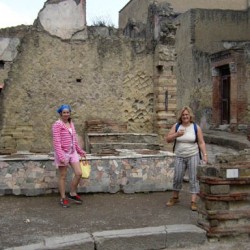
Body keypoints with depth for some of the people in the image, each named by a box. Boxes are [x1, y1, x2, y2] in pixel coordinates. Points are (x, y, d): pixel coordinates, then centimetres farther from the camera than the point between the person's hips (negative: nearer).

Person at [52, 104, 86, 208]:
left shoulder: (71, 123, 11)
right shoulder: (57, 125, -11)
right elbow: (56, 142, -16)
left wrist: (80, 151, 23)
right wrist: (60, 156, -23)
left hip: (73, 152, 7)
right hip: (63, 152, -6)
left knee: (79, 173, 2)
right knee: (63, 176, 4)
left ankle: (72, 194, 20)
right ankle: (63, 198, 17)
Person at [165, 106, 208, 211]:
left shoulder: (196, 127, -3)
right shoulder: (176, 126, 1)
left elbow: (201, 143, -2)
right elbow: (168, 139, -1)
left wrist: (204, 155, -12)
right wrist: (177, 134, -17)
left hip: (193, 156, -2)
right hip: (179, 157, 2)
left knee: (193, 178, -4)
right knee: (177, 178, 7)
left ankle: (193, 202, -1)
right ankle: (175, 198, 28)